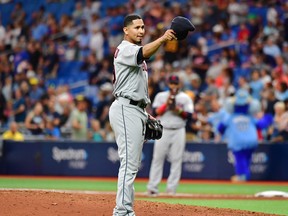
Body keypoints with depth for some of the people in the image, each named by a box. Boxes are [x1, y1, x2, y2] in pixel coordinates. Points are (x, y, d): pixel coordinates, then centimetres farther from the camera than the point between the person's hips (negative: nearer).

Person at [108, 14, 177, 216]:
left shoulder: (136, 53, 22)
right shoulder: (125, 49, -9)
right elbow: (144, 53, -33)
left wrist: (146, 114, 18)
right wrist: (162, 39, -49)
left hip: (136, 110, 11)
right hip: (125, 110, -11)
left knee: (133, 164, 12)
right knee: (129, 162, -16)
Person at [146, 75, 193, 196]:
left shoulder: (185, 98, 8)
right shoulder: (161, 96, 9)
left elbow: (189, 115, 0)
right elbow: (155, 112, -2)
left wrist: (178, 110, -14)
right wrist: (167, 103, -12)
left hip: (179, 132, 0)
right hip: (163, 130, 0)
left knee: (176, 159, -4)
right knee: (158, 158, -4)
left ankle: (172, 188, 0)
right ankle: (152, 187, -4)